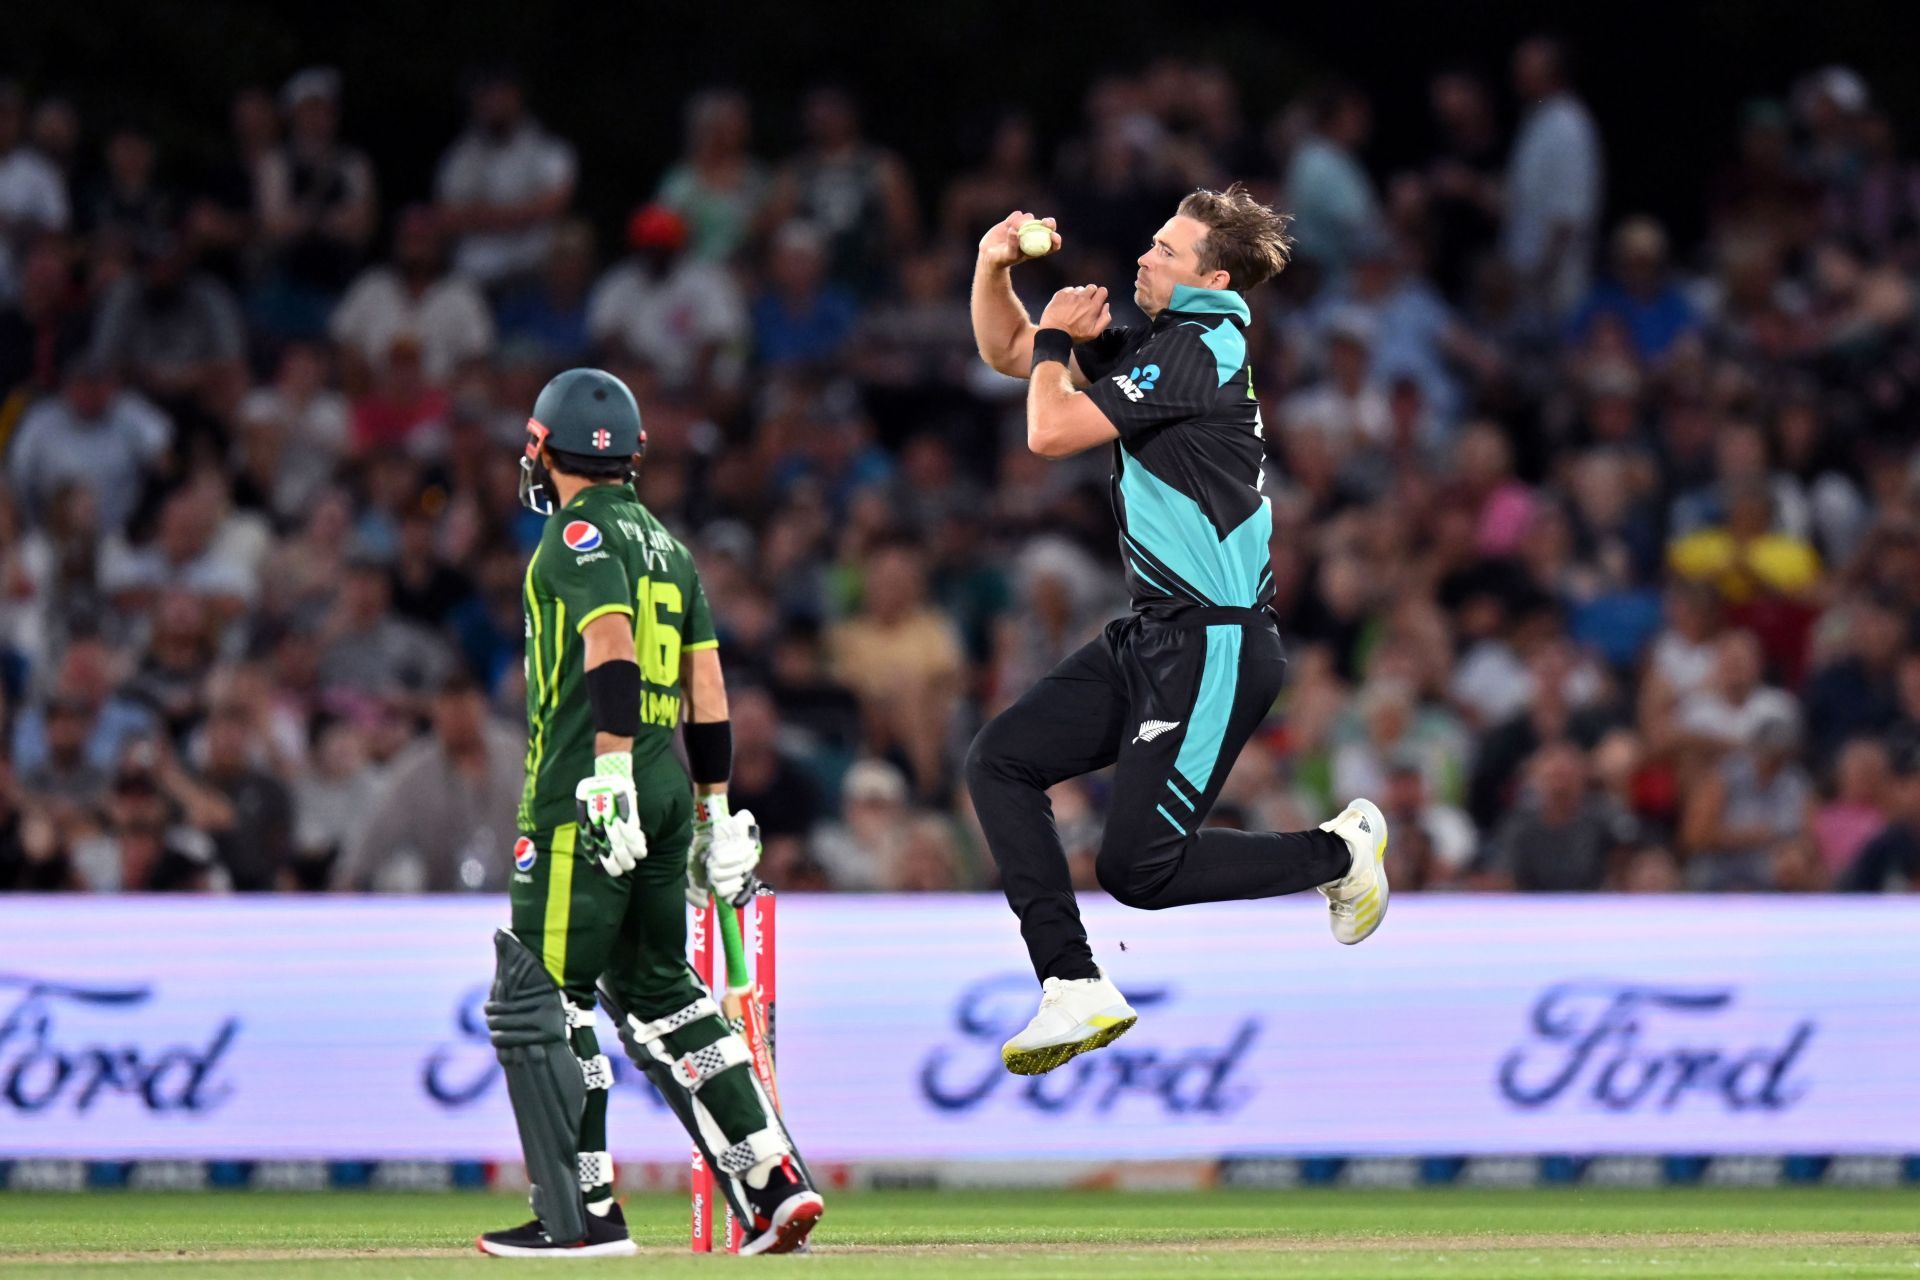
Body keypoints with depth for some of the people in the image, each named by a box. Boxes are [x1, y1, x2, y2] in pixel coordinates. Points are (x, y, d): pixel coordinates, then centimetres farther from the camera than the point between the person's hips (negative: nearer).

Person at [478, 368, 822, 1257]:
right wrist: (713, 812, 23)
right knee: (656, 993, 16)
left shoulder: (580, 535, -6)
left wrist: (610, 768, -29)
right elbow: (707, 689, 19)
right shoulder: (664, 544, 19)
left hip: (585, 797, -8)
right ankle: (772, 1180, 8)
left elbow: (611, 648, -21)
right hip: (667, 793, 8)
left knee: (536, 1001, -2)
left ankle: (581, 1212, -4)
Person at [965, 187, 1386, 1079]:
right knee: (999, 762, 1)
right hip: (1155, 636, 10)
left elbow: (1051, 431, -21)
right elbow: (1005, 352, 21)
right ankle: (1075, 989, -1)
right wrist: (995, 269, 3)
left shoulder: (1198, 352, -17)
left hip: (1214, 647, -10)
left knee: (1138, 870, -9)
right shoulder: (1151, 346, 12)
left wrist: (1057, 339, -4)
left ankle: (1340, 852, 10)